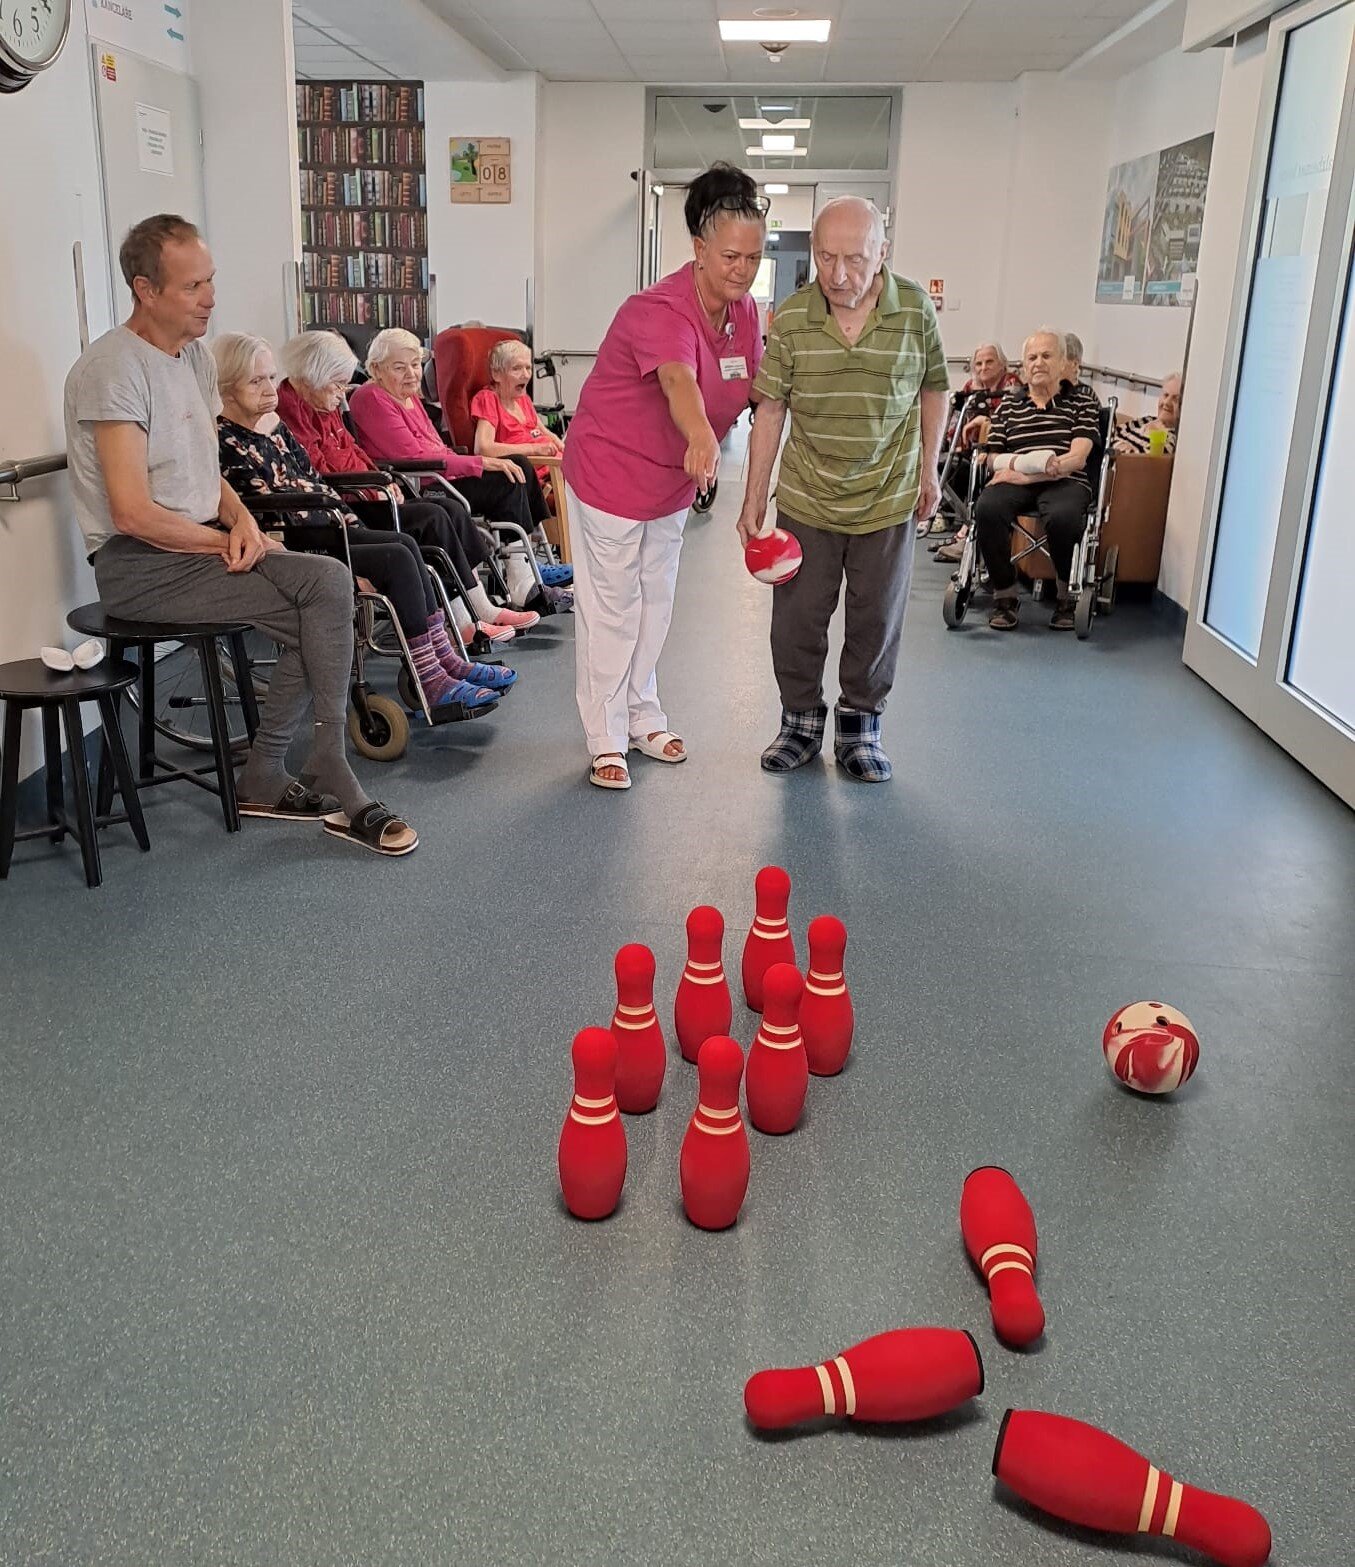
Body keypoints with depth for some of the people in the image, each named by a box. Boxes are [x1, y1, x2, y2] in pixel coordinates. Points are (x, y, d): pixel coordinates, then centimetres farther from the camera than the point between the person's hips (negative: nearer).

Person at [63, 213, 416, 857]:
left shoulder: (194, 354, 14)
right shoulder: (115, 369, -14)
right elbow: (134, 513, -20)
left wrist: (241, 518, -3)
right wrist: (230, 542, -10)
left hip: (201, 544, 8)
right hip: (140, 565, -8)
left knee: (329, 582, -14)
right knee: (325, 594, -20)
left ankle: (266, 779, -7)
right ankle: (334, 787, -10)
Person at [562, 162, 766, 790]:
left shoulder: (745, 314, -4)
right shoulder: (661, 311, -30)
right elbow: (678, 381, -50)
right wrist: (701, 439, -69)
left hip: (672, 480, 8)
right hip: (609, 473, -8)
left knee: (655, 603, 19)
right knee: (611, 607, 2)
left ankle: (643, 717, 36)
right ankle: (606, 739, 16)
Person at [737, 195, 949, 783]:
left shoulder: (916, 308, -9)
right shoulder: (791, 317, -9)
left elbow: (934, 390, 5)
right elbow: (770, 409, -4)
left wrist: (928, 471, 7)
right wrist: (754, 500, -4)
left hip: (887, 501, 0)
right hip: (805, 499, 0)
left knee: (876, 622, 9)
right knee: (796, 620, 8)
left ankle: (860, 723, 28)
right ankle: (801, 719, 28)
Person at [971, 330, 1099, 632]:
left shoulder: (1079, 404, 14)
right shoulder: (1007, 406, 21)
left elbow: (1078, 457, -1)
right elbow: (994, 459, 13)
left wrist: (1027, 474, -14)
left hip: (1065, 482, -2)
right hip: (1014, 481, 2)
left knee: (1062, 516, -38)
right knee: (987, 509, -33)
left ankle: (1067, 596, -13)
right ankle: (1004, 596, -17)